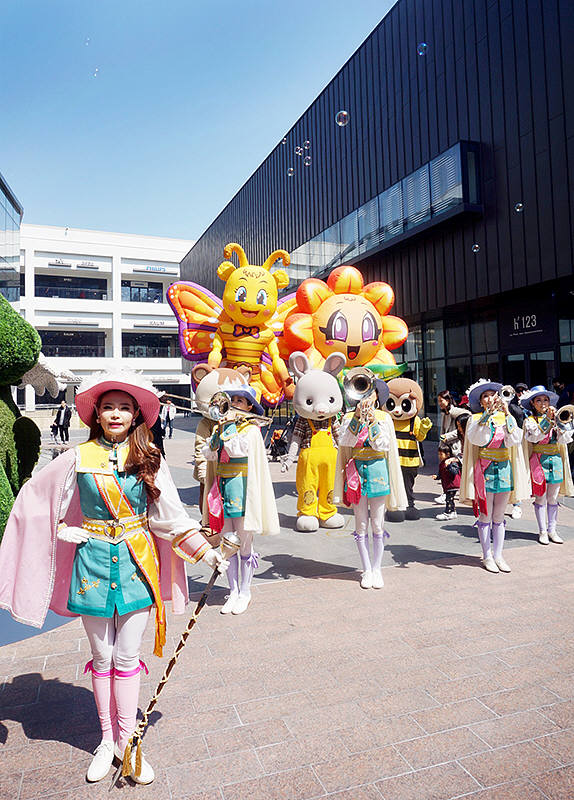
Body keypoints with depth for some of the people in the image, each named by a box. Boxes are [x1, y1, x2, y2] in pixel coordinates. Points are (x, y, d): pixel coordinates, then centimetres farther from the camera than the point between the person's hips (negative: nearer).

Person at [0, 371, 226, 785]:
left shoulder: (149, 460, -3)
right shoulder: (78, 458, -3)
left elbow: (171, 517, -2)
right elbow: (33, 497, 9)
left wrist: (208, 552, -7)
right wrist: (61, 528, -2)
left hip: (137, 564, 0)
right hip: (94, 563, 1)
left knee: (127, 658, 8)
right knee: (102, 658, 13)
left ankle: (127, 741, 26)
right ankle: (107, 740, 31)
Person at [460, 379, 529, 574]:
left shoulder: (507, 418, 7)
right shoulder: (476, 419, -1)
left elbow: (514, 440, -10)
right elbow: (476, 439, -21)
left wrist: (507, 414, -17)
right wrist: (489, 413, -26)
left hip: (504, 469, 3)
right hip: (485, 470, -3)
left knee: (499, 517, 10)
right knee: (485, 516, 2)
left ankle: (498, 555, 20)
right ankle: (487, 556, 12)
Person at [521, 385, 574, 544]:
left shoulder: (555, 418, 10)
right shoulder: (530, 420, 0)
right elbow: (534, 436, -18)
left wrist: (557, 421, -10)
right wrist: (548, 420, -21)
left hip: (555, 460, 3)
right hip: (538, 460, -3)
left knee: (553, 498, 9)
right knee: (541, 497, 1)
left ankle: (552, 530, 19)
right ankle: (542, 531, 10)